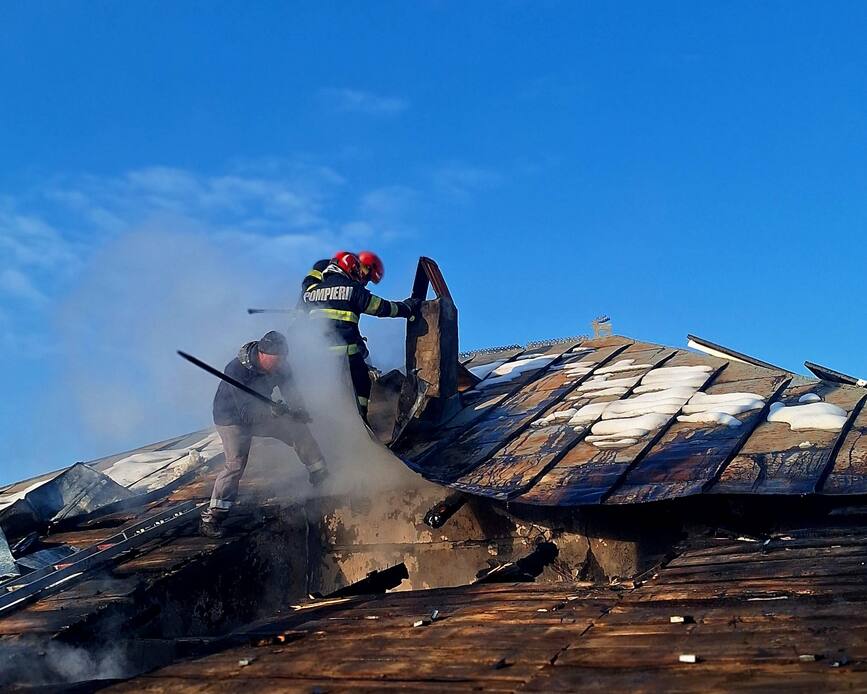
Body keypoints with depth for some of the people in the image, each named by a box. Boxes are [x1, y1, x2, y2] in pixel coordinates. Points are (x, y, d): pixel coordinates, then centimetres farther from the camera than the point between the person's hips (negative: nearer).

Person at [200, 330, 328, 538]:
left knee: (299, 430, 0)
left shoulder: (279, 365, -14)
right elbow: (246, 412, -37)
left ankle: (321, 476, 21)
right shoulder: (236, 370, -34)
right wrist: (271, 411, -54)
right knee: (236, 464, -22)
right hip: (232, 418, -6)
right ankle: (212, 518, -18)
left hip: (262, 412, 6)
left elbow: (290, 390, -6)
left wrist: (299, 410, -26)